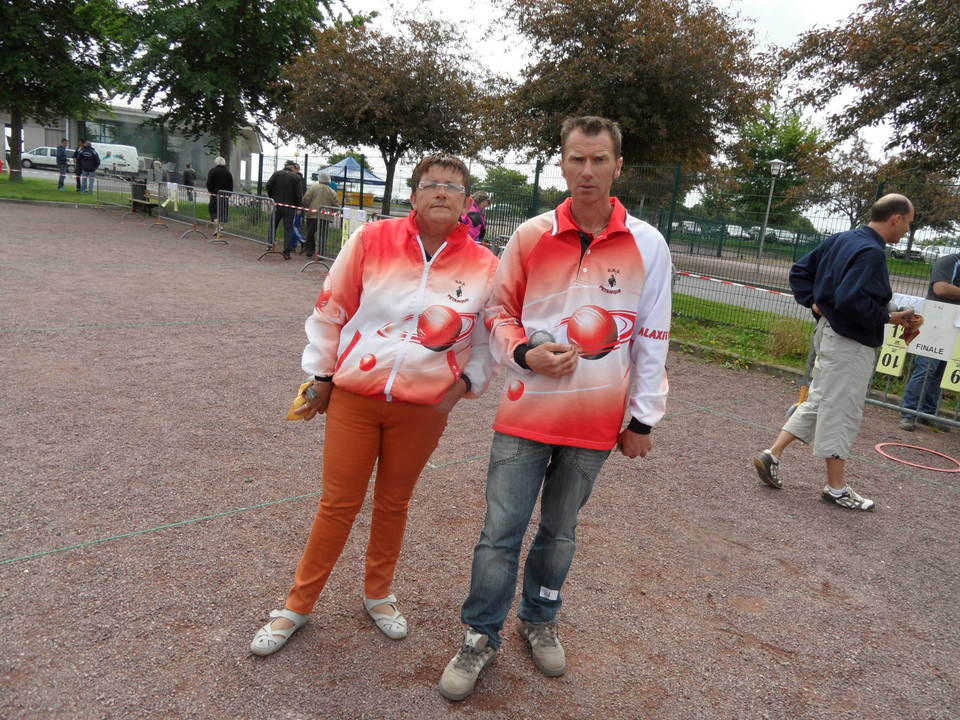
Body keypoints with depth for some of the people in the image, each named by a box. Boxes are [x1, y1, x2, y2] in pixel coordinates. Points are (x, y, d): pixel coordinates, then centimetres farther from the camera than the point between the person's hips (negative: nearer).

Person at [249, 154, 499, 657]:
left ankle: (378, 594, 40)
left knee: (394, 503, 16)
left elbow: (489, 337, 8)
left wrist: (466, 381, -3)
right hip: (353, 395, -1)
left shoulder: (483, 267, -5)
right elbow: (331, 310, 1)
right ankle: (298, 605, 29)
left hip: (423, 407, 1)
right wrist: (323, 374, 5)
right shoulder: (371, 240, -8)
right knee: (337, 504, 9)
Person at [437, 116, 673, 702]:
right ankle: (482, 637, 24)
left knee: (560, 533, 16)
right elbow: (500, 310, 7)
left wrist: (643, 419, 2)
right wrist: (524, 353, -13)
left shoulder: (649, 246, -3)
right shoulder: (530, 236, -2)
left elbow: (653, 339, 1)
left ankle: (540, 621, 40)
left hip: (595, 423, 0)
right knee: (501, 533, 4)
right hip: (526, 414, 0)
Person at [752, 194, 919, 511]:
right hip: (851, 345, -9)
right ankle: (836, 488, 15)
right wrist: (888, 317, -16)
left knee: (818, 402, 19)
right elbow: (851, 300, -29)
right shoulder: (871, 253, -19)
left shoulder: (840, 239, 9)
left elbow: (799, 271, 15)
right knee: (842, 413, 2)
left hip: (828, 331, 9)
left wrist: (813, 302, 9)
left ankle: (773, 455, 17)